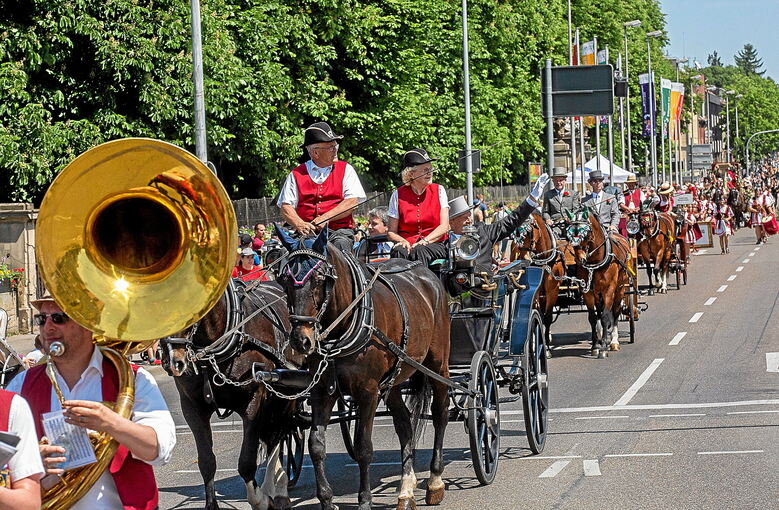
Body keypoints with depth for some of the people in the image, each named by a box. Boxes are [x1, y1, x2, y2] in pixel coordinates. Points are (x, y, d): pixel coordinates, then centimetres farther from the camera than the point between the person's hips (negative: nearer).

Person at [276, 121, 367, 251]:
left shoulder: (345, 169, 13)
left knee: (341, 244, -33)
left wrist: (325, 219, -12)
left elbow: (352, 202, 0)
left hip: (339, 231, -1)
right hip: (308, 233, 1)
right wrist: (300, 225, -14)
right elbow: (286, 207, 6)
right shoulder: (296, 174, 13)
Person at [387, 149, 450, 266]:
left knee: (420, 251, -35)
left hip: (434, 244, 0)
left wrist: (425, 241, -16)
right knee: (399, 251, -34)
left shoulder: (438, 191, 8)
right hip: (408, 244, 0)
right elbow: (391, 232, 7)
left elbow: (444, 227, 1)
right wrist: (403, 242, -16)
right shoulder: (398, 195, 7)